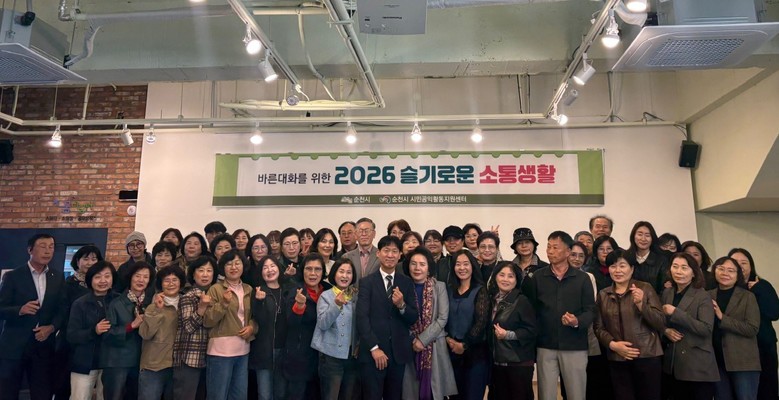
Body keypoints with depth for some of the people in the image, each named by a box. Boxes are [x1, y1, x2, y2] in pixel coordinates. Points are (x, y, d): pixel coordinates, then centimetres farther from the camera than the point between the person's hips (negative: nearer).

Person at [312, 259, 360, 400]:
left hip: (352, 354, 4)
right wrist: (336, 305, -30)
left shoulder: (357, 296, 6)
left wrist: (359, 346, -1)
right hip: (331, 355, -4)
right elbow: (322, 324, -17)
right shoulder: (326, 296, -4)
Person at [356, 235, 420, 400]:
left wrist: (401, 305, -16)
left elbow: (414, 318, 3)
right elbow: (362, 318, -8)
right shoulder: (367, 282, -1)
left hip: (399, 353, 3)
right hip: (372, 353, -3)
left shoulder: (407, 283, 7)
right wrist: (374, 348, -15)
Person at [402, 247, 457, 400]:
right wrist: (413, 340, -8)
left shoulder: (439, 286, 1)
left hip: (434, 347, 0)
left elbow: (443, 318, -5)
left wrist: (423, 339, -11)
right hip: (410, 347, 1)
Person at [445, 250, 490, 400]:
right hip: (452, 351, 4)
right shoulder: (450, 290, 10)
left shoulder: (480, 290, -3)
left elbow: (481, 321, -11)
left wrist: (464, 345, -12)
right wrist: (448, 339, -9)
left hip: (475, 351, -4)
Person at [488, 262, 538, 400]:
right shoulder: (493, 300, 9)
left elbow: (532, 330, -15)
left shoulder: (522, 301, -10)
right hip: (497, 362, 6)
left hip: (519, 363, -6)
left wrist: (508, 335, -21)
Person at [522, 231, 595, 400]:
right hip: (545, 346, 1)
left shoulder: (582, 278, 3)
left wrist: (577, 322, -21)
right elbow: (531, 308, 2)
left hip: (574, 346, -1)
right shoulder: (537, 277, 5)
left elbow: (590, 310, 0)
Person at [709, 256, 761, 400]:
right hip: (717, 361, 3)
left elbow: (752, 329, -12)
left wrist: (722, 318, -15)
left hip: (743, 362, -3)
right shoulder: (708, 296, 7)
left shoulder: (747, 297, -1)